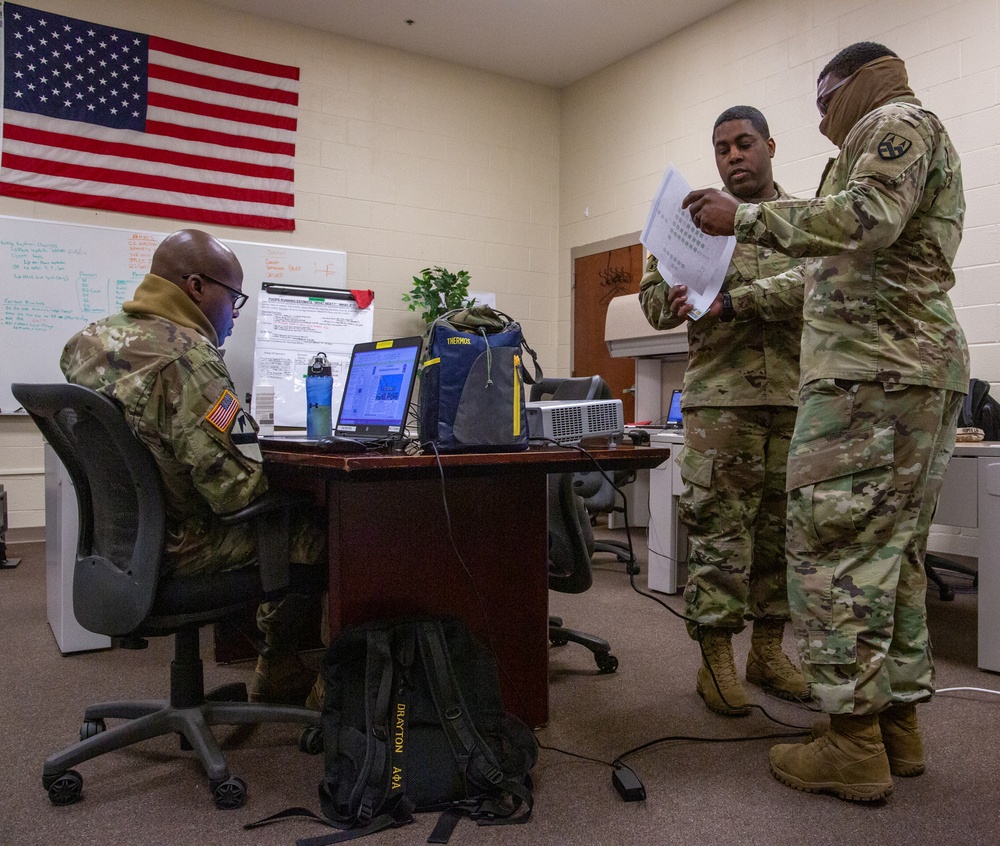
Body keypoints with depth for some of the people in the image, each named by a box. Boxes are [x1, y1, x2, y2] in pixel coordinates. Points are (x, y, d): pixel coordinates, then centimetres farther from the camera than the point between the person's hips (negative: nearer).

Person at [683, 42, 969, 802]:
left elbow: (865, 221, -19)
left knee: (834, 543, -10)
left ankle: (854, 746, -5)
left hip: (872, 368, -10)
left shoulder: (895, 122, 1)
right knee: (894, 549, 10)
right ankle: (898, 727, 16)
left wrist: (745, 219, -14)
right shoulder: (925, 141, 31)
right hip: (924, 366, 11)